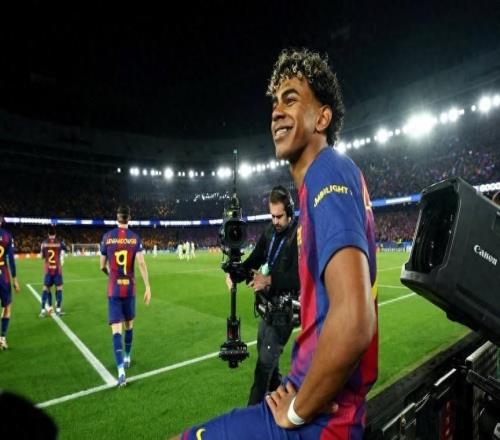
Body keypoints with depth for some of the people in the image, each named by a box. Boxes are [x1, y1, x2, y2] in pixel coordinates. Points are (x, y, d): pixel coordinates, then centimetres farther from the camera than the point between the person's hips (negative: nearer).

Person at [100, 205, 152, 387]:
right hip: (129, 288, 1)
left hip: (113, 290, -1)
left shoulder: (107, 237, -1)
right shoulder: (135, 238, -4)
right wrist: (148, 287, -8)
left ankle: (121, 371, -12)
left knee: (116, 330, -2)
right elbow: (142, 263, -12)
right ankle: (127, 358, 36)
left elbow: (102, 266, 5)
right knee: (129, 325, 20)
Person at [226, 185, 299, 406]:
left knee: (265, 362, -2)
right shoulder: (270, 230, 2)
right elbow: (255, 258, 5)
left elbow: (300, 276, -26)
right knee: (264, 353, 23)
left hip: (284, 308, -8)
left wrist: (270, 279, -36)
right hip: (267, 305, 8)